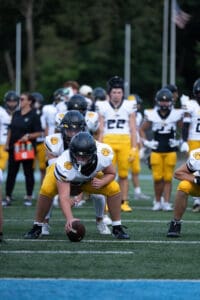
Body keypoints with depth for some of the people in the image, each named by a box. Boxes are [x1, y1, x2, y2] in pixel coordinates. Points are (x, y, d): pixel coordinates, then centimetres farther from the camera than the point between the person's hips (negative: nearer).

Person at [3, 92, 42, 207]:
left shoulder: (33, 116, -6)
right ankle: (8, 197, 6)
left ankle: (29, 197, 13)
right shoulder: (16, 114, 11)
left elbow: (39, 133, -8)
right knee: (11, 172, 4)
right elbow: (11, 130, 16)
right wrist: (7, 143, 10)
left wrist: (28, 136, -22)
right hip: (14, 148, 5)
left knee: (28, 172, 4)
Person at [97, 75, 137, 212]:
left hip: (125, 142, 0)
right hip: (108, 141, 0)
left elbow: (133, 129, 8)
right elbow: (101, 130, 10)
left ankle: (124, 202, 8)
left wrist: (134, 148, 2)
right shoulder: (103, 107, 8)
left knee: (123, 174, 2)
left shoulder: (129, 106, 7)